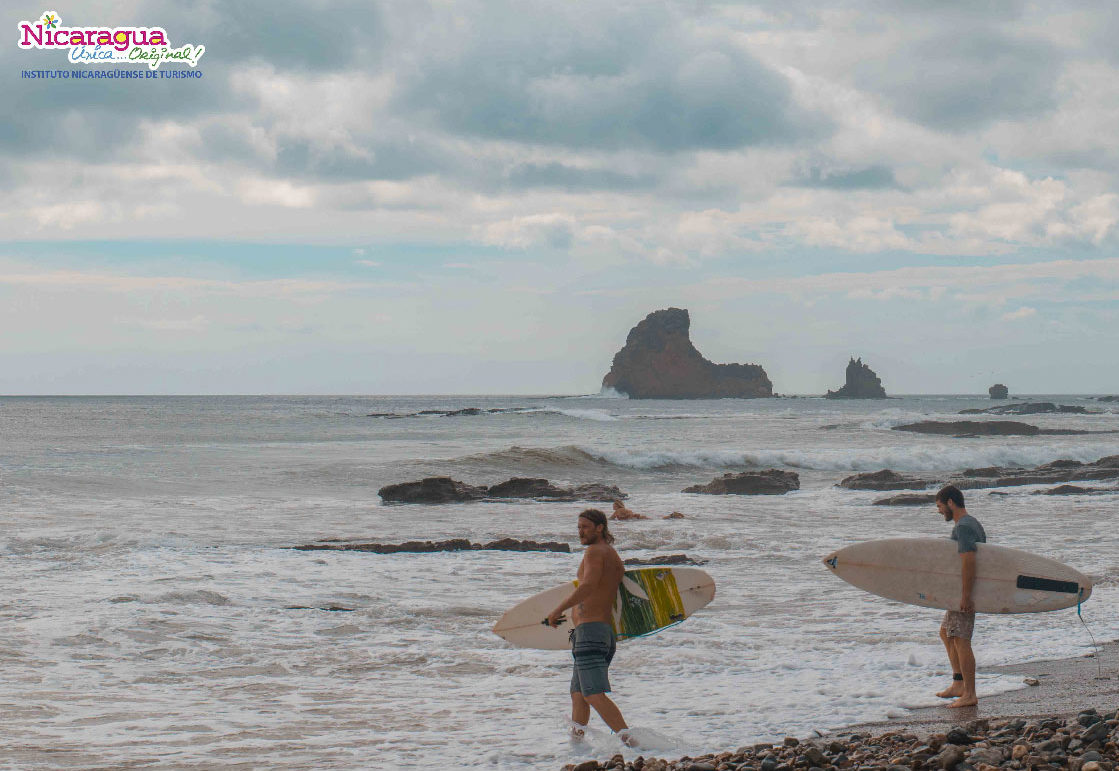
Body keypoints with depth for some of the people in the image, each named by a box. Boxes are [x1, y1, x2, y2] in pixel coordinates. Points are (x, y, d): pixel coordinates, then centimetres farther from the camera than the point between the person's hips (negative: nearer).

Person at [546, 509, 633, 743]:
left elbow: (589, 585, -23)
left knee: (595, 695, -17)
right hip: (607, 631, 10)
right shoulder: (614, 556, 20)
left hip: (589, 629, -10)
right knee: (578, 694, 18)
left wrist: (559, 609, -22)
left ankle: (628, 738, -28)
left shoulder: (595, 551, -8)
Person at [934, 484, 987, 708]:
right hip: (963, 591, 11)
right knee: (946, 633, 19)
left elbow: (968, 561, -26)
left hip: (964, 590, -11)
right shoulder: (973, 523, 17)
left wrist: (965, 595, -28)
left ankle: (969, 694, -8)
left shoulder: (962, 527, -16)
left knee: (960, 640, -9)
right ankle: (959, 684, 19)